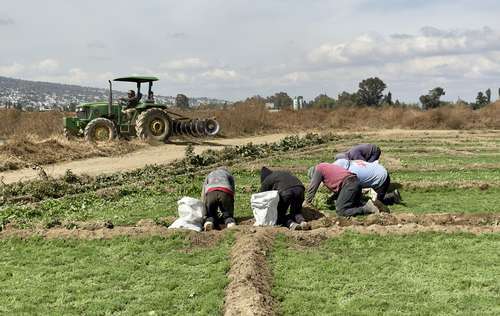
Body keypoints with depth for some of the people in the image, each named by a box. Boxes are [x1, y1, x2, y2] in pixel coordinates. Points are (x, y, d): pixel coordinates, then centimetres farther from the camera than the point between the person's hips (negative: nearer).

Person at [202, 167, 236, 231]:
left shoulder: (209, 175, 40)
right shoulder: (229, 175, 36)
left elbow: (203, 195, 33)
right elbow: (233, 191, 28)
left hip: (211, 193, 1)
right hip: (225, 193, 0)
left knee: (210, 215, 13)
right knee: (227, 215, 14)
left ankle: (209, 221, -20)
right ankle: (230, 222, -19)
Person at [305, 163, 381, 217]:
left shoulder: (318, 168, 5)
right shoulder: (326, 167, 31)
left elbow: (312, 188, 5)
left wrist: (307, 202, 15)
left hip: (349, 184, -10)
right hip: (356, 182, 10)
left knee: (341, 211, -9)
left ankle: (367, 209, -14)